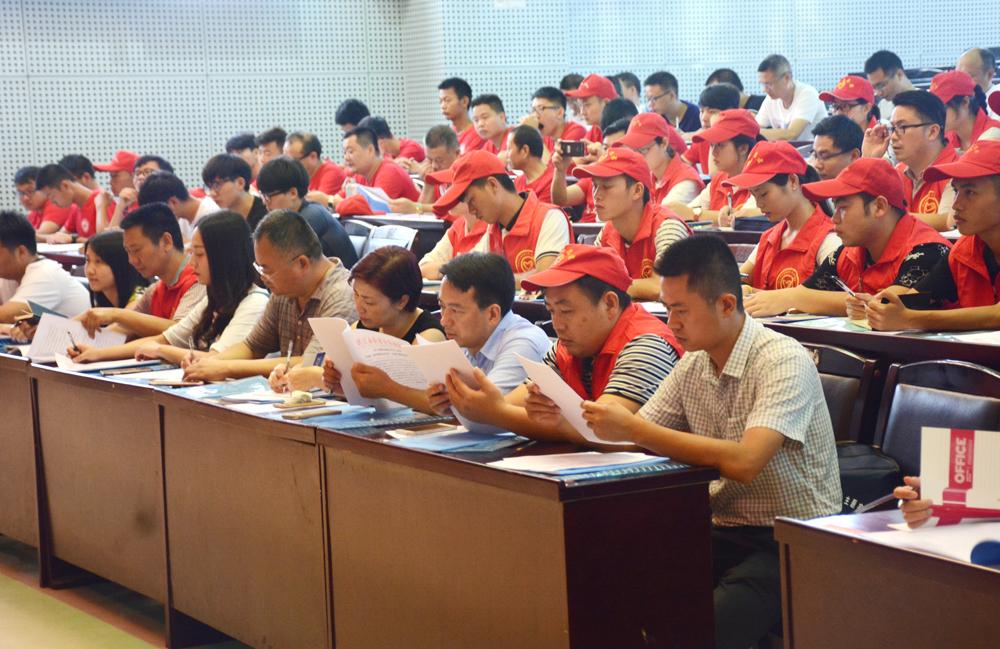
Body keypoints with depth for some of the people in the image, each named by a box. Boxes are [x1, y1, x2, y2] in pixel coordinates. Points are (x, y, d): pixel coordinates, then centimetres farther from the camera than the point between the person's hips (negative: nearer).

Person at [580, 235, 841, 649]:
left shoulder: (783, 361, -15)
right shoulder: (692, 367, 9)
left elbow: (744, 462, -28)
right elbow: (633, 441, 8)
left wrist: (633, 429, -26)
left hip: (794, 543, -7)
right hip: (725, 534, 7)